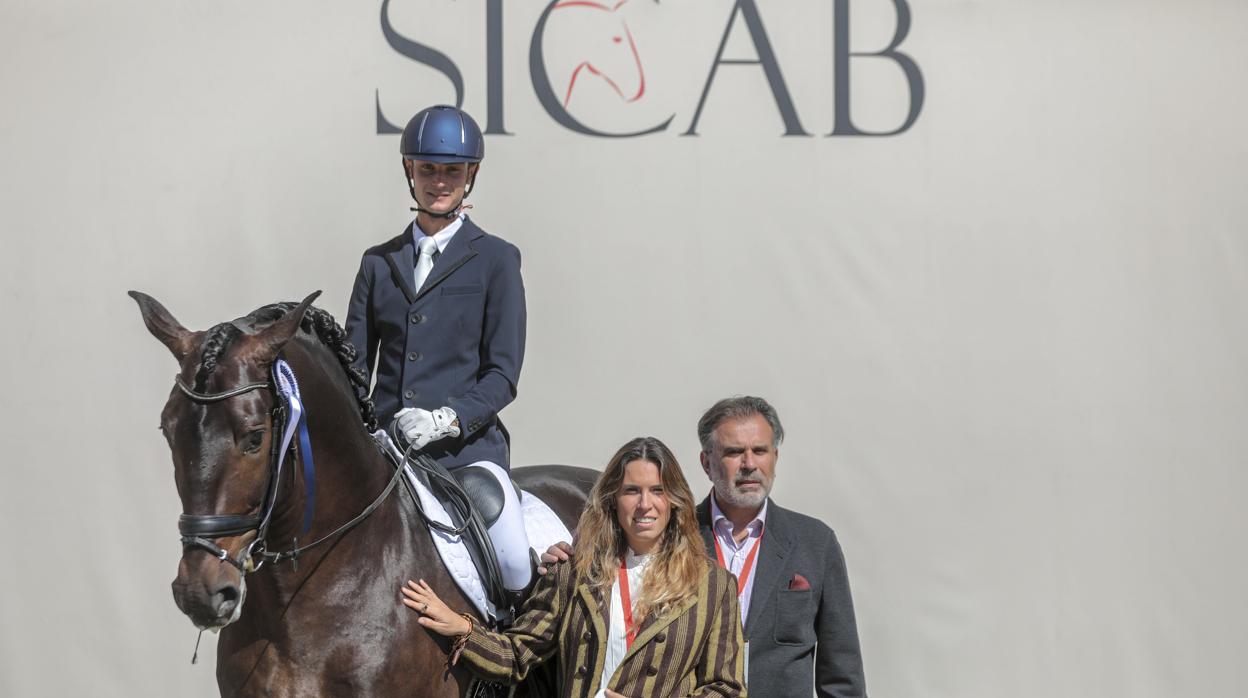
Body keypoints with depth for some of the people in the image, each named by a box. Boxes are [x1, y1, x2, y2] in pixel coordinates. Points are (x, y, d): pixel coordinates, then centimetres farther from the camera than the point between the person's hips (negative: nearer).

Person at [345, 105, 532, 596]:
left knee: (513, 567, -25)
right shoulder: (379, 262, 16)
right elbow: (354, 366, 14)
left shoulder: (496, 260, 6)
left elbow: (503, 374, 1)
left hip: (467, 448, -3)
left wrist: (447, 419, -17)